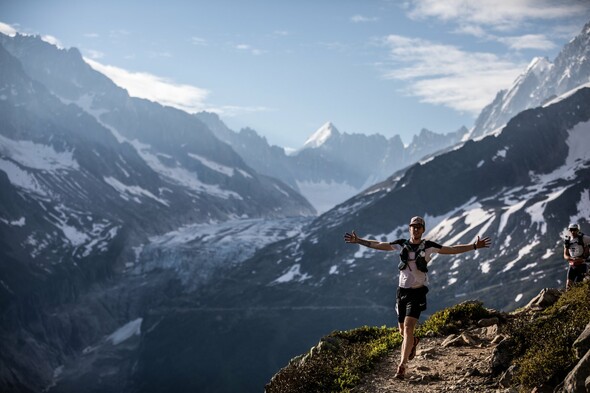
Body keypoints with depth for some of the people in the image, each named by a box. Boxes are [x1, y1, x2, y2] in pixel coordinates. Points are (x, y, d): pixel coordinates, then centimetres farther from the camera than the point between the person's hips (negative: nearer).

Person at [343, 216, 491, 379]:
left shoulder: (428, 246, -4)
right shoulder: (401, 244, 3)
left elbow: (452, 249, -6)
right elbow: (378, 245, 10)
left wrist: (474, 246, -14)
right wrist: (358, 241, 11)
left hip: (418, 292, -3)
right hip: (402, 291, 3)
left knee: (408, 328, -17)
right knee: (403, 331, 15)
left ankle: (402, 366, -15)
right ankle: (413, 342, 52)